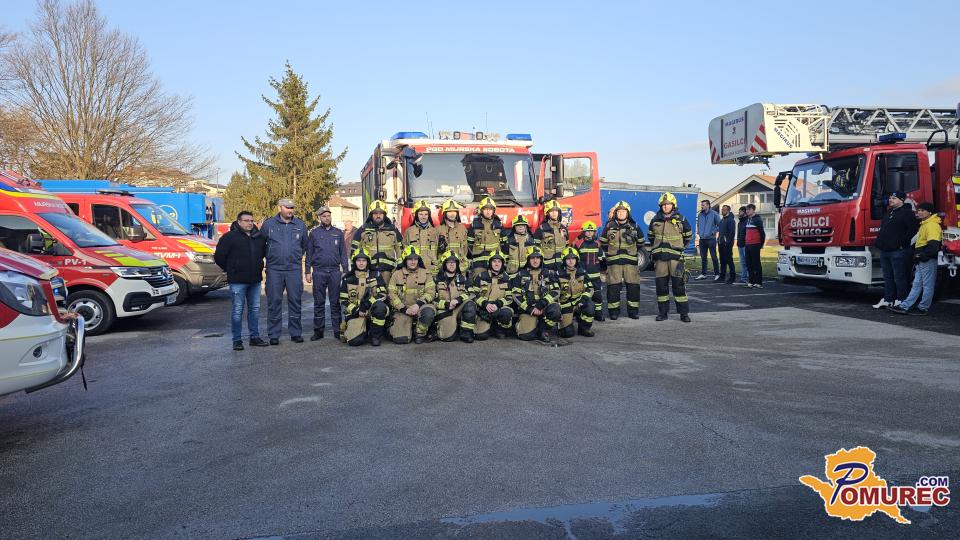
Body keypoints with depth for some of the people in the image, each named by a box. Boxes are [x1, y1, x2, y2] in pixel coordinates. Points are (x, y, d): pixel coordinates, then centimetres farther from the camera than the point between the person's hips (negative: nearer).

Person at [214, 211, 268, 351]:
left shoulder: (259, 237, 9)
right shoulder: (230, 237, -6)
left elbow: (264, 252, 26)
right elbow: (219, 256, -3)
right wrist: (230, 270, 4)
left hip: (255, 280, 5)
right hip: (237, 281, -5)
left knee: (255, 309, 10)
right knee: (237, 310, -2)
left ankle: (254, 337, 20)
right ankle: (237, 340, 4)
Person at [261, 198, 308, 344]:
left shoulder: (300, 225, 8)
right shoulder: (268, 224, 2)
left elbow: (304, 245, 20)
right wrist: (270, 256, 11)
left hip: (294, 269, 1)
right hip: (274, 269, -1)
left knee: (295, 301, 4)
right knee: (274, 302, 1)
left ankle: (295, 333, 14)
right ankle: (274, 335, 8)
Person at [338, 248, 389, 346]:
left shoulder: (375, 275, 5)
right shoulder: (347, 278, 6)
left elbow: (382, 294, -3)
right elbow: (343, 300, 5)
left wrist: (368, 302, -21)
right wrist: (356, 310, -12)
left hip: (372, 309, 1)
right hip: (355, 311, 0)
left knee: (380, 305, -37)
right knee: (355, 341, -25)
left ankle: (375, 335, -15)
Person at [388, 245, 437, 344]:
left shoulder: (425, 274, 8)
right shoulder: (397, 275, 8)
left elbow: (430, 292, -2)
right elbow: (391, 294, 2)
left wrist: (418, 304, -18)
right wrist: (404, 309, -11)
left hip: (420, 307, 0)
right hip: (402, 310, 0)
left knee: (429, 312, -37)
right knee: (400, 339, -20)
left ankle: (420, 333, -7)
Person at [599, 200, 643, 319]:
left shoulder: (634, 226, 7)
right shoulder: (609, 226, 4)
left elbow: (640, 242, 19)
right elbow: (603, 242, 15)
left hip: (631, 260, 1)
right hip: (613, 261, -1)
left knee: (633, 286, 1)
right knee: (613, 287, -2)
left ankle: (633, 310, 11)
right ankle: (613, 311, 6)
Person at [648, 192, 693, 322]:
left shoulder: (681, 219, 2)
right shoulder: (655, 220, 9)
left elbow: (688, 235, 15)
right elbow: (650, 235, 24)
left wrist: (679, 247, 14)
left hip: (675, 256, -3)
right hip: (660, 257, 3)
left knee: (679, 284, -4)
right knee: (661, 284, 5)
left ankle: (684, 313, 1)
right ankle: (662, 312, 13)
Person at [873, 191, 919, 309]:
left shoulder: (907, 213, -7)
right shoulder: (889, 212, 19)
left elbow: (913, 229, -17)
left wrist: (902, 243, -18)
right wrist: (879, 241, 14)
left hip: (897, 251, -8)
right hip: (884, 250, 9)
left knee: (899, 277, -3)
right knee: (887, 277, 13)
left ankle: (901, 301, 3)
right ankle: (887, 299, 19)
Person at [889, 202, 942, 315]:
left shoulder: (932, 225, -15)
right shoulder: (924, 224, 18)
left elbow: (933, 244, -25)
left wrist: (924, 255, -20)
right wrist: (917, 253, 16)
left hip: (928, 260, -10)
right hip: (922, 261, 10)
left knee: (927, 285, -1)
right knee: (916, 285, 10)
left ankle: (923, 308, 4)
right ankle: (904, 306, 11)